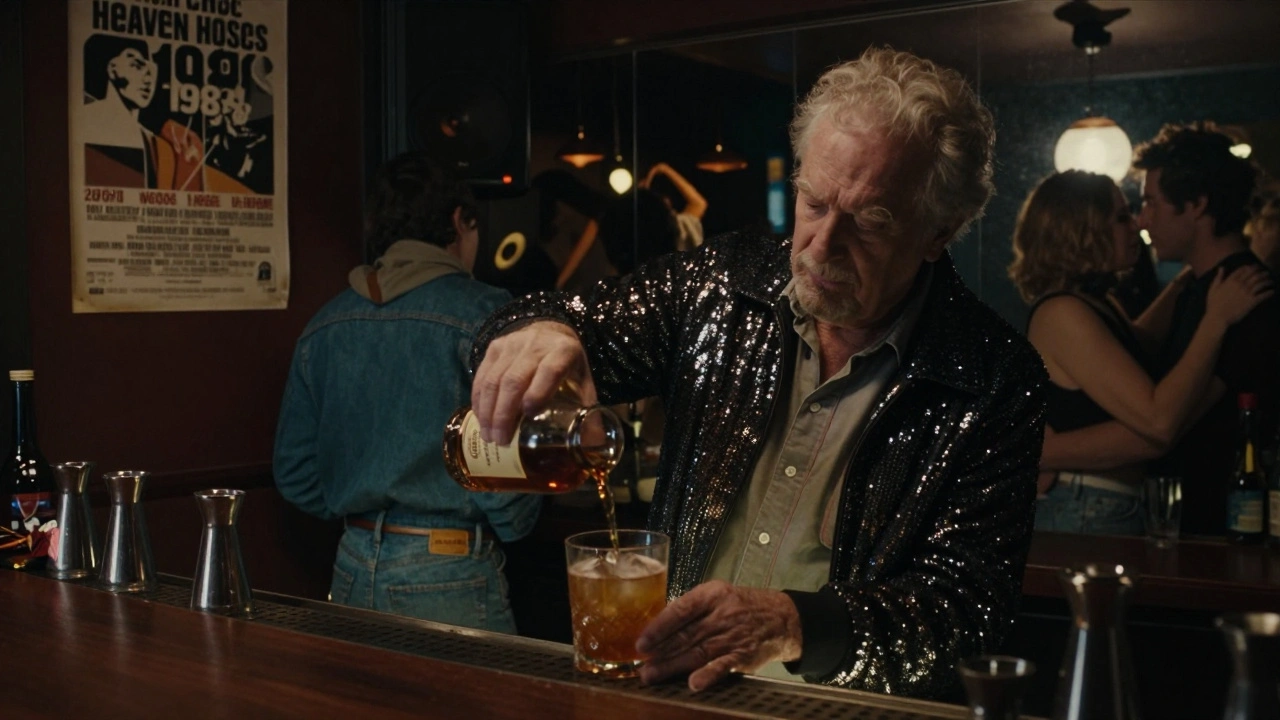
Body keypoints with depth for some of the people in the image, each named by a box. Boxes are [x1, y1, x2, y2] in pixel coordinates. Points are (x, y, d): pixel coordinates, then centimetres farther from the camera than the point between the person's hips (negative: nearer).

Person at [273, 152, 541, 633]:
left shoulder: (324, 326, 6)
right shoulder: (482, 316, -11)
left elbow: (295, 474, 9)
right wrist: (508, 527, 6)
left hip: (353, 569, 6)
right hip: (450, 576, -6)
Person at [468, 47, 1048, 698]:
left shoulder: (994, 381, -9)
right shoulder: (720, 286, 0)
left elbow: (973, 601, -12)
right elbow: (579, 326, 7)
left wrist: (791, 622, -28)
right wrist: (540, 330, -19)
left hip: (844, 706, -2)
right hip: (674, 685, 3)